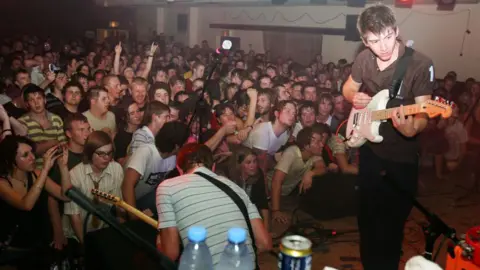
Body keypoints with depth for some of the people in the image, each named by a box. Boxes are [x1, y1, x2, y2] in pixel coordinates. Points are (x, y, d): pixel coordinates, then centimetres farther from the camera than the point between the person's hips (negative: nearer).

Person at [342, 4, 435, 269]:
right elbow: (348, 87, 14)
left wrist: (411, 129, -41)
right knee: (366, 213, 17)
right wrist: (354, 97, -10)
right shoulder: (364, 59, -5)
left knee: (393, 218, 7)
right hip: (369, 147, 5)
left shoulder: (420, 64, -19)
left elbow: (423, 112, -18)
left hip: (402, 156, -4)